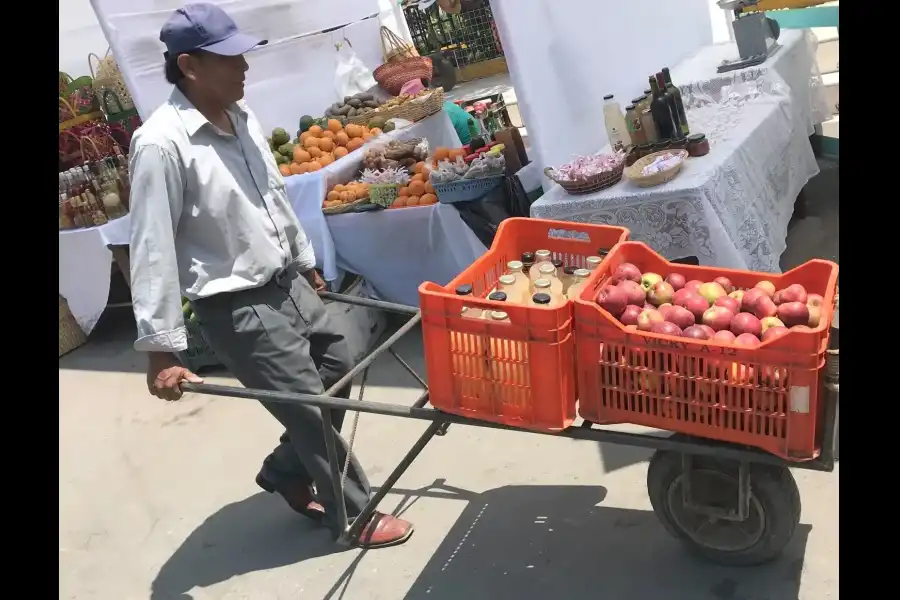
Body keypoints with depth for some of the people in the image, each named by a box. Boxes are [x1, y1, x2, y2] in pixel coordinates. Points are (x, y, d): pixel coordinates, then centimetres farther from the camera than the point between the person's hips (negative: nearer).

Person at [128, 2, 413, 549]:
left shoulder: (242, 116, 3)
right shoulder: (162, 143, -21)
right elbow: (153, 249, -21)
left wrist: (305, 260, 24)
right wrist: (161, 348, -21)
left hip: (286, 284, 9)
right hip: (238, 309, -8)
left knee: (339, 369, 20)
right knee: (311, 411, 2)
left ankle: (286, 472, 40)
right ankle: (354, 515, 25)